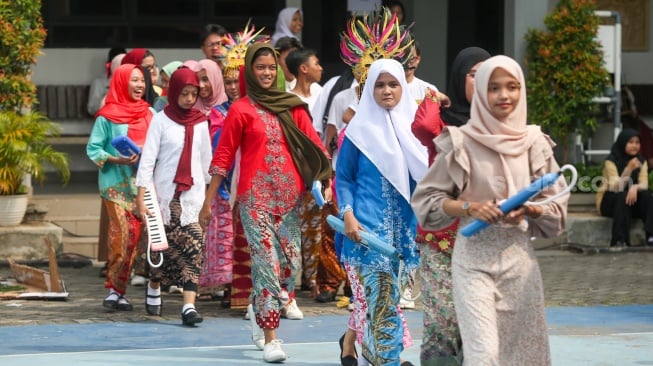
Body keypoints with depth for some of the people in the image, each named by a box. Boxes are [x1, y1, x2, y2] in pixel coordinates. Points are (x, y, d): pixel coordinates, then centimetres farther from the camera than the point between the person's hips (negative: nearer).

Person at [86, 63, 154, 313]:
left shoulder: (149, 113, 10)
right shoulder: (108, 116, -3)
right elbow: (93, 149, -2)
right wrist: (116, 159, -15)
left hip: (142, 182, 4)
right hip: (116, 182, -4)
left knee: (134, 235, 0)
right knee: (123, 234, -13)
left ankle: (118, 290, 8)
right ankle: (114, 289, -3)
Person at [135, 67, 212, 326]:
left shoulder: (200, 122, 9)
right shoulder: (161, 120, -2)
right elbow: (147, 159, -6)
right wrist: (141, 197, -13)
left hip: (193, 195, 2)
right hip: (165, 193, -2)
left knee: (194, 246, -12)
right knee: (165, 246, 4)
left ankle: (189, 306, -17)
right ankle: (153, 288, 33)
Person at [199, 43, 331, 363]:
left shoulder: (292, 106, 10)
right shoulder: (241, 110, 1)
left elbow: (314, 146, 6)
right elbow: (222, 157, 2)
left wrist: (327, 182, -8)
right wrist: (208, 202, 0)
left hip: (290, 195, 4)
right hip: (256, 196, -4)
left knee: (291, 263, 2)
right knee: (266, 263, -8)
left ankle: (262, 310, 29)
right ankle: (270, 337, -5)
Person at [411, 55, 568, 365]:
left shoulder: (534, 143, 5)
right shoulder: (462, 143, -3)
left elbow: (557, 205, 8)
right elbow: (426, 199, 0)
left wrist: (530, 210, -13)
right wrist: (469, 207, -14)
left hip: (519, 256, 3)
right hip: (474, 257, -3)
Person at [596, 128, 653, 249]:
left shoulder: (641, 161, 0)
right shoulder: (611, 161, -15)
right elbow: (616, 187, -25)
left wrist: (634, 188, -35)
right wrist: (628, 169, -38)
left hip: (632, 199, 4)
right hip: (609, 201, -4)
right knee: (622, 196, -36)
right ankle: (619, 241, -40)